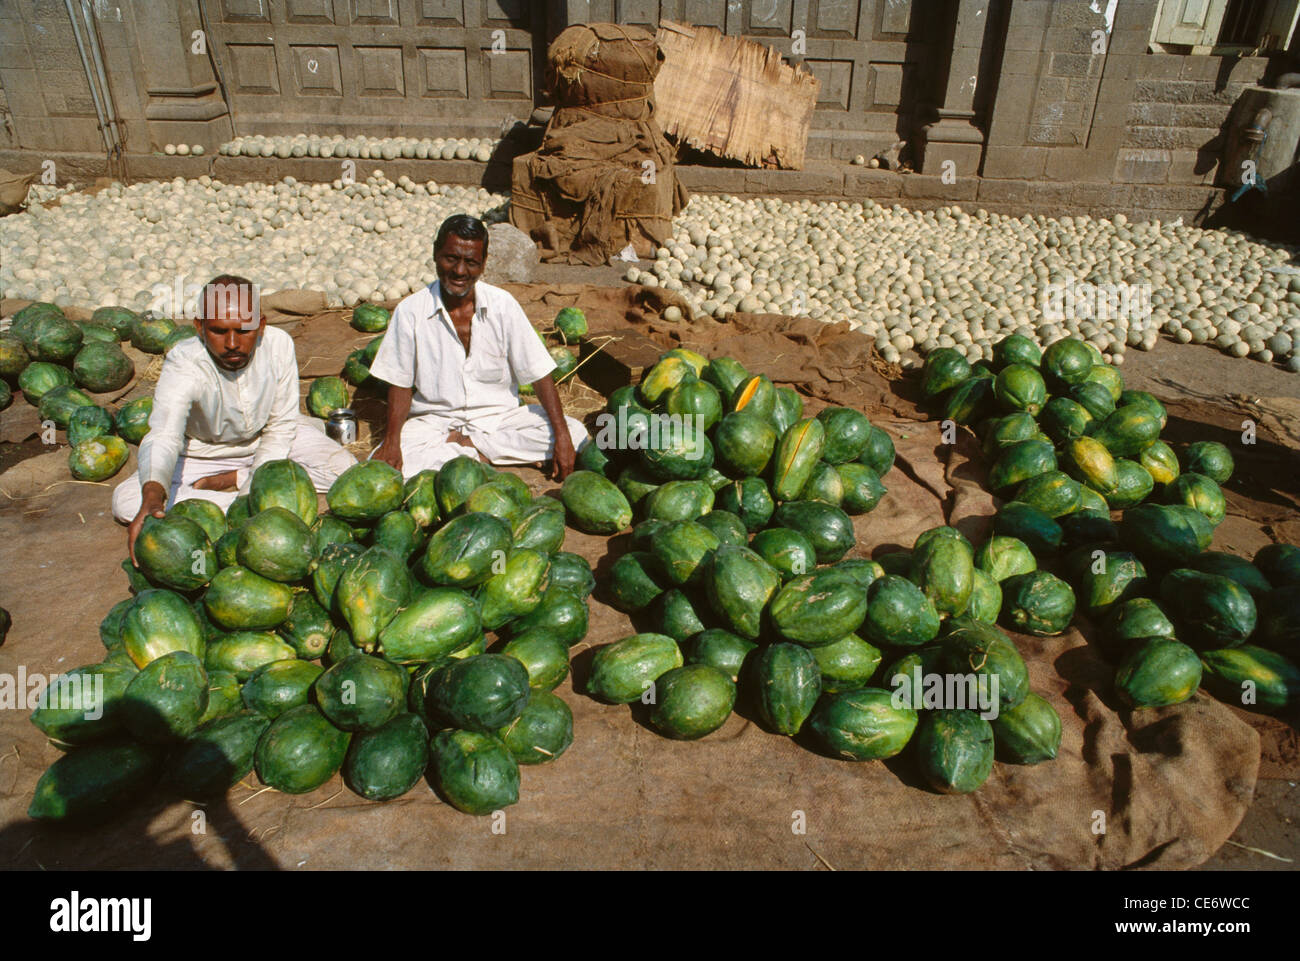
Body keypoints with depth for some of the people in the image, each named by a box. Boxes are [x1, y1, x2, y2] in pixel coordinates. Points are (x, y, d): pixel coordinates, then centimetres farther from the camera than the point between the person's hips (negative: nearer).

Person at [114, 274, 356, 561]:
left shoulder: (279, 344, -26)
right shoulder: (183, 363, -31)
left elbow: (281, 427, -15)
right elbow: (164, 435, -47)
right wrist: (153, 496, -67)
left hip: (266, 438, 1)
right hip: (204, 452, -1)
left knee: (343, 470, -21)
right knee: (126, 501, -21)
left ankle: (235, 481, -11)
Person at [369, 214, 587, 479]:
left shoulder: (502, 305, -8)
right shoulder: (410, 311, -8)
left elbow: (539, 373, -7)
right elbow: (400, 383, -1)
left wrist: (562, 434, -17)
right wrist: (391, 441, -17)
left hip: (498, 417, 1)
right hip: (434, 422, -1)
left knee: (576, 433, -20)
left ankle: (470, 445, -13)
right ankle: (477, 455, -16)